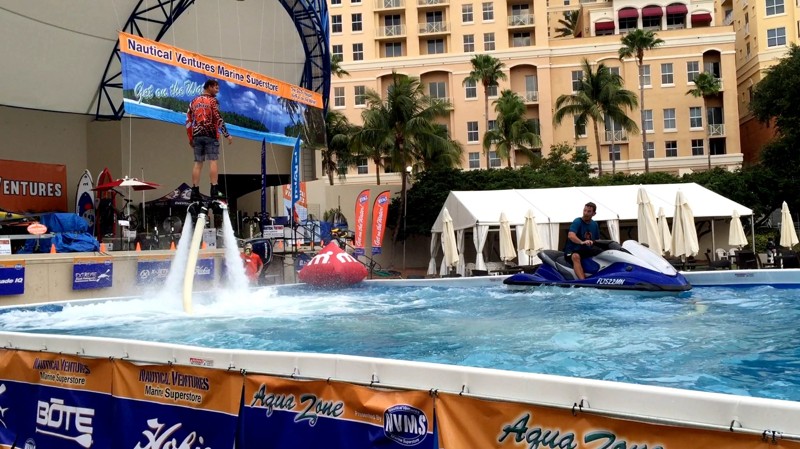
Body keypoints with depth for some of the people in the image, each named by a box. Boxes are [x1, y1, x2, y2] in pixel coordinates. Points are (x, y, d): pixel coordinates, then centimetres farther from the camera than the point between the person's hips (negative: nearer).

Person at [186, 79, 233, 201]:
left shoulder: (194, 102, 16)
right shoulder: (212, 100, -1)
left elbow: (188, 121, 14)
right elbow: (218, 118, -11)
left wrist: (191, 139, 20)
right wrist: (227, 135, -9)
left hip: (197, 136, 5)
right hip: (210, 135, -5)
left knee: (198, 163, 6)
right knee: (212, 161, -7)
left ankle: (195, 191, 3)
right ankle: (214, 191, -14)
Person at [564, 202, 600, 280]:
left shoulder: (594, 224, 10)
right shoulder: (577, 222, -12)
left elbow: (597, 240, 20)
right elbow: (571, 235, -30)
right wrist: (582, 242, -49)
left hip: (587, 252, 7)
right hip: (572, 250, -7)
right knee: (576, 256, -39)